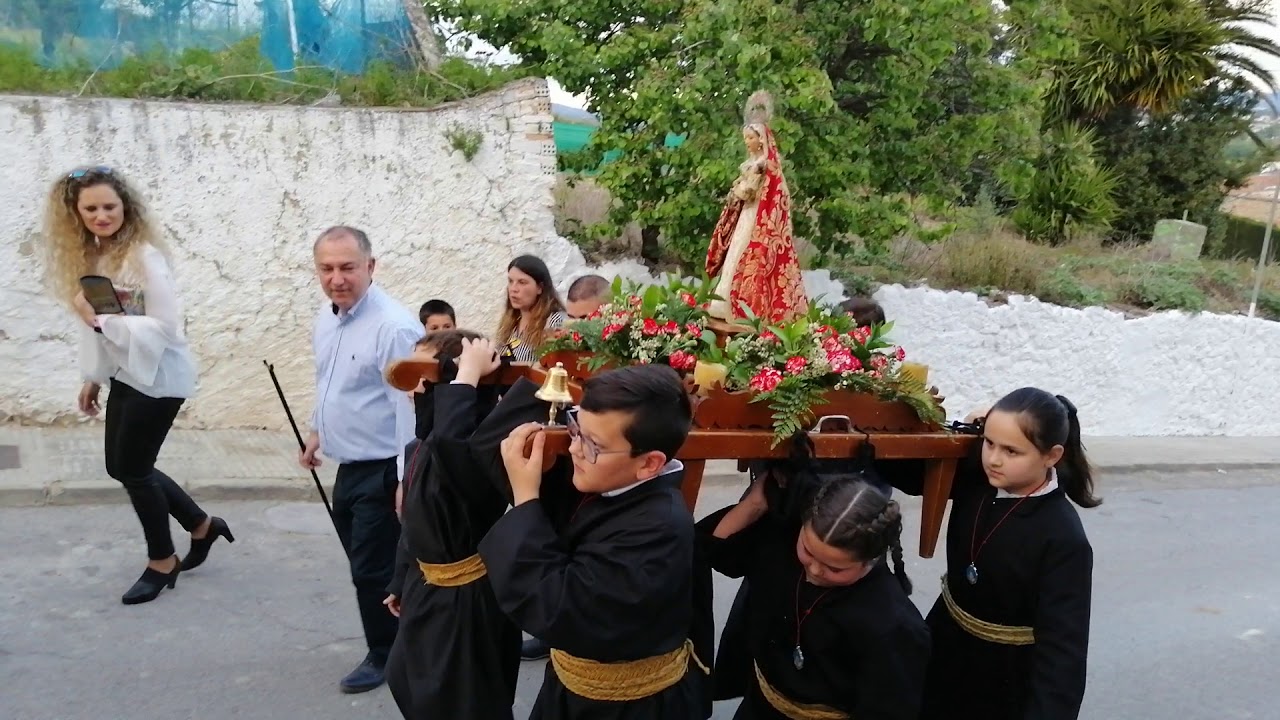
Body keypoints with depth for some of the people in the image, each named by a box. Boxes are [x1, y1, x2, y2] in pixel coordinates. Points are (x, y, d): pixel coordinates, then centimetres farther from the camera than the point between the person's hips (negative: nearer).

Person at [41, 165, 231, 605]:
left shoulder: (145, 256, -20)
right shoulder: (89, 255, 4)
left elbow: (166, 326, -23)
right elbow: (94, 325, 10)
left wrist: (101, 321, -29)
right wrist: (93, 377, 14)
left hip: (158, 376, -8)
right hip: (125, 374, 8)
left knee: (133, 470, 1)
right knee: (121, 467, 14)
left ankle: (162, 563, 23)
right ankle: (202, 526, 33)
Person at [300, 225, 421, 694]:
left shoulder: (394, 327, -24)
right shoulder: (324, 320, 6)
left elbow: (411, 408, -24)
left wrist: (408, 479, -24)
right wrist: (318, 431, 24)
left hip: (382, 471, -9)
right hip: (348, 467, 9)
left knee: (373, 569, 4)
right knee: (365, 563, 21)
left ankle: (385, 654, 26)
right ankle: (394, 638, 41)